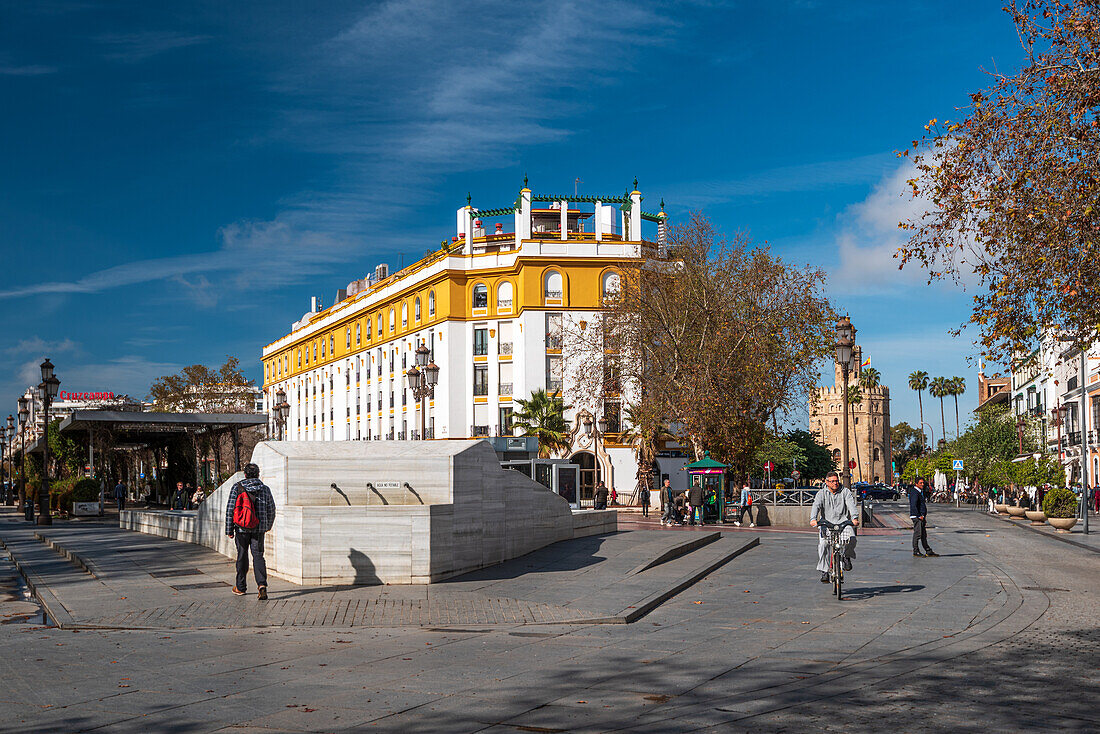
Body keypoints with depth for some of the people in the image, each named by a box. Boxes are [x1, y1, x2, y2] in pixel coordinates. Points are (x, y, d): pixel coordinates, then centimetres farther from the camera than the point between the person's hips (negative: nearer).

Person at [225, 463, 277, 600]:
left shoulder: (237, 488, -3)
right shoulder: (265, 489, 3)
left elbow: (230, 510, -5)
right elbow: (271, 510, 11)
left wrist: (229, 529, 1)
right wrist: (268, 526, 27)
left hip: (242, 528, -1)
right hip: (259, 529, 1)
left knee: (242, 557, 10)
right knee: (258, 556, 1)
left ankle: (241, 587, 20)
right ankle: (262, 584, -18)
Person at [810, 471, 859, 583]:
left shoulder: (845, 492, 4)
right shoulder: (821, 493, 5)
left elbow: (851, 505, -11)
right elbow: (816, 506, -12)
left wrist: (855, 518, -32)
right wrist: (813, 519, -32)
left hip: (843, 522, 0)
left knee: (851, 538, -29)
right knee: (823, 544, -23)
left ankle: (846, 557, 3)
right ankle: (824, 572, -12)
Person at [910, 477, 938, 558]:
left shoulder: (921, 492, 19)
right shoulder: (915, 493, -13)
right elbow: (913, 506, -21)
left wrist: (924, 517, 20)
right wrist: (919, 516, -21)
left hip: (921, 517, 10)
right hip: (916, 517, -10)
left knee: (924, 535, 12)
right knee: (917, 534, -7)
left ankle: (928, 552, 15)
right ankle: (916, 551, -2)